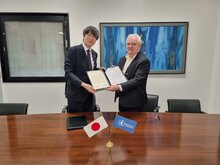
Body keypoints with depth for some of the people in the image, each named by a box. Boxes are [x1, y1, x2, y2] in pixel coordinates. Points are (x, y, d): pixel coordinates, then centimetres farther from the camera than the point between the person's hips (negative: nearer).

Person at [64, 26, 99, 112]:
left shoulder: (94, 54, 11)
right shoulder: (72, 50, -9)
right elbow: (68, 72, -15)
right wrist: (83, 84, -27)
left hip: (90, 95, 6)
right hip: (76, 94, -5)